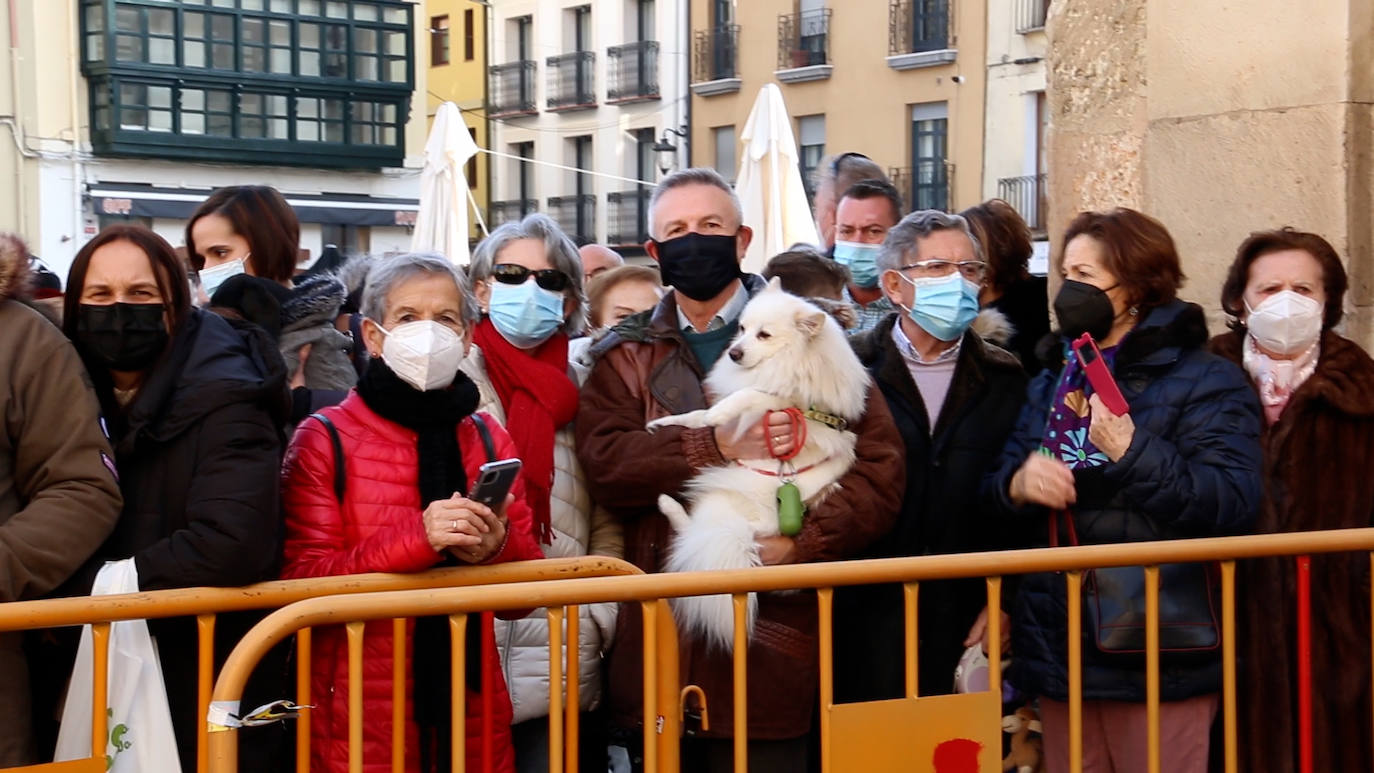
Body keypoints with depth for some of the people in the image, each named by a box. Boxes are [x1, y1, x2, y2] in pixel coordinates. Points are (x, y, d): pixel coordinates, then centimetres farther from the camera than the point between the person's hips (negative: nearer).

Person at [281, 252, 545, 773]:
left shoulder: (489, 440, 8)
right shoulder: (324, 440, -4)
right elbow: (304, 580, -11)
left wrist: (498, 548, -13)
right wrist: (415, 538, -23)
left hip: (472, 707, 4)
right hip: (359, 712, -4)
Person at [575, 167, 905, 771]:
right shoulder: (627, 356, 14)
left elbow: (879, 462, -3)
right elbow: (602, 461, -5)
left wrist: (805, 543, -16)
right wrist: (715, 447, -16)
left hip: (776, 638, -2)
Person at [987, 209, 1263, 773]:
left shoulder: (1206, 381, -5)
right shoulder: (1052, 382, 17)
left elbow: (1232, 506, -17)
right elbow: (1002, 482, 16)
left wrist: (1132, 452, -27)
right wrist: (1020, 484, -8)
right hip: (1062, 650, 6)